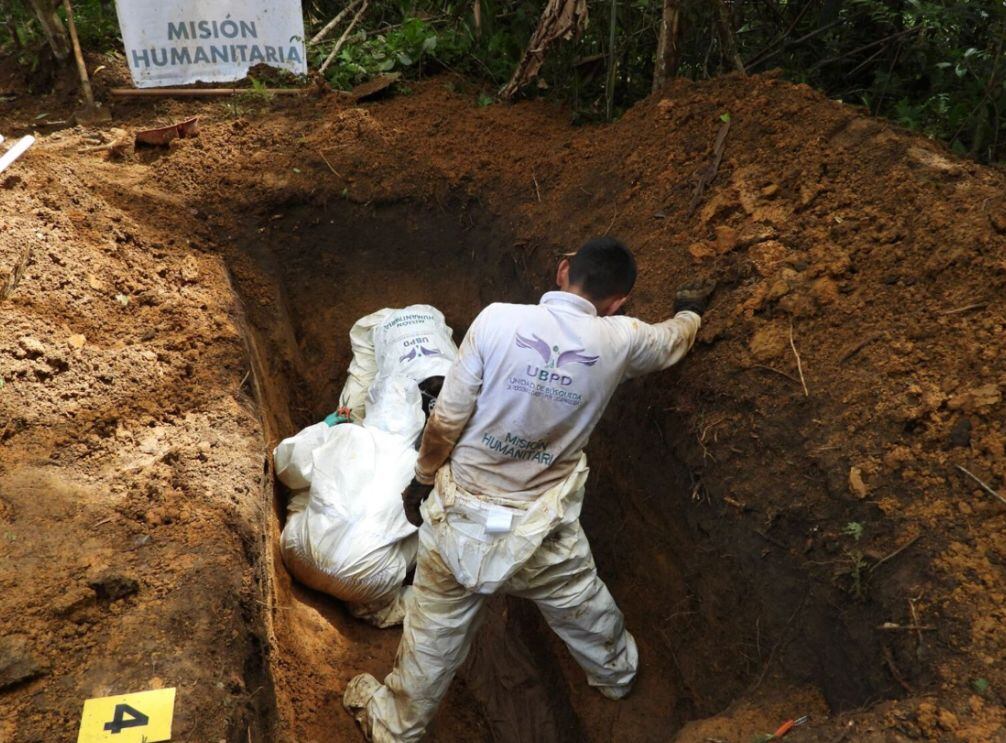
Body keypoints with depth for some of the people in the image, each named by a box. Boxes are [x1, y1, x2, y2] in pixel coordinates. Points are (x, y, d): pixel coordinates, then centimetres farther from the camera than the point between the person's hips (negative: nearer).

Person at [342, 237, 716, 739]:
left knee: (435, 631, 18)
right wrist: (690, 311, 38)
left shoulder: (497, 320, -17)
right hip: (541, 529, 1)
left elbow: (447, 419, -13)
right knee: (582, 607, 29)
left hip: (463, 514, -1)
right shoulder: (620, 341, -10)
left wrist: (423, 478, 6)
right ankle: (617, 674, 58)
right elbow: (673, 340, 15)